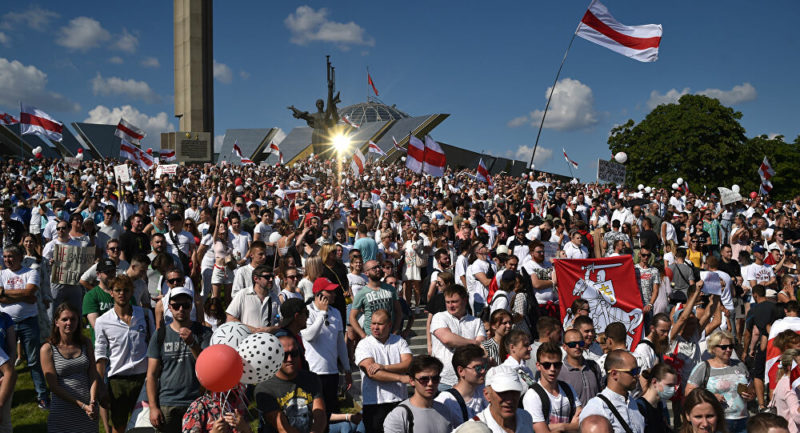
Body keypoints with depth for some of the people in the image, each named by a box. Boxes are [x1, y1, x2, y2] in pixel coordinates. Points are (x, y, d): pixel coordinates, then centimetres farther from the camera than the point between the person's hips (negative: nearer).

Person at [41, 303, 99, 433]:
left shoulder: (85, 343, 6)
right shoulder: (48, 349, -5)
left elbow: (93, 376, 3)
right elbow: (54, 386, -8)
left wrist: (92, 402, -13)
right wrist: (82, 405, -14)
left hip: (89, 409, 3)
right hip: (63, 411, -3)